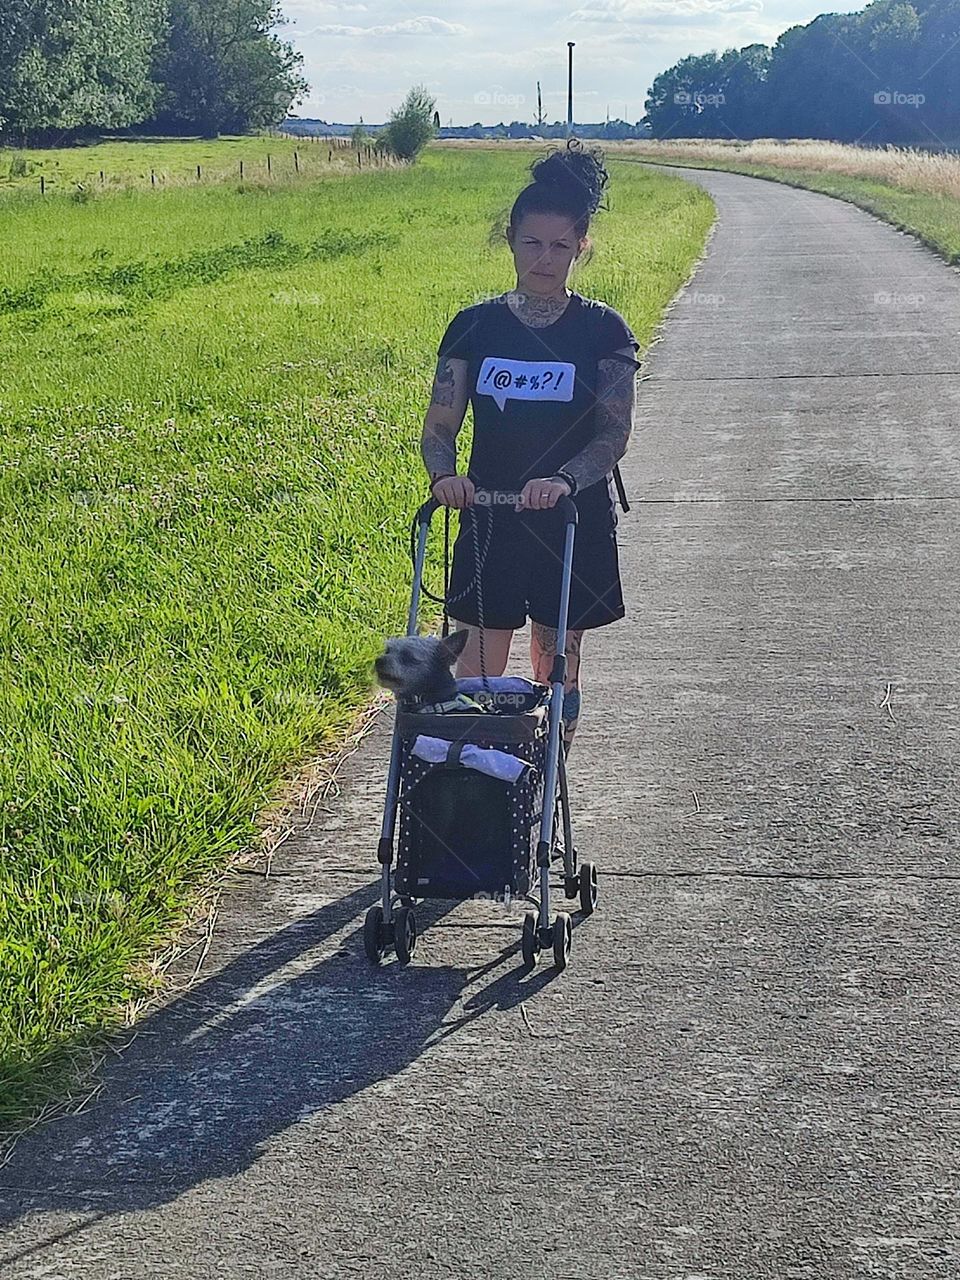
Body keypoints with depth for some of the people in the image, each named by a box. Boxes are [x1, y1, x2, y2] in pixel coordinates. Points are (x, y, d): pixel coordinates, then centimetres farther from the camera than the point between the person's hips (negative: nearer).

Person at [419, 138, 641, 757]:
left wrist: (565, 480, -29)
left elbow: (615, 432, -10)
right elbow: (440, 425, 0)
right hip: (490, 520, 1)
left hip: (574, 523, -1)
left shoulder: (603, 330, -3)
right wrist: (444, 474, -22)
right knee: (477, 673, -2)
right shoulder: (475, 327, 1)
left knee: (557, 672, 8)